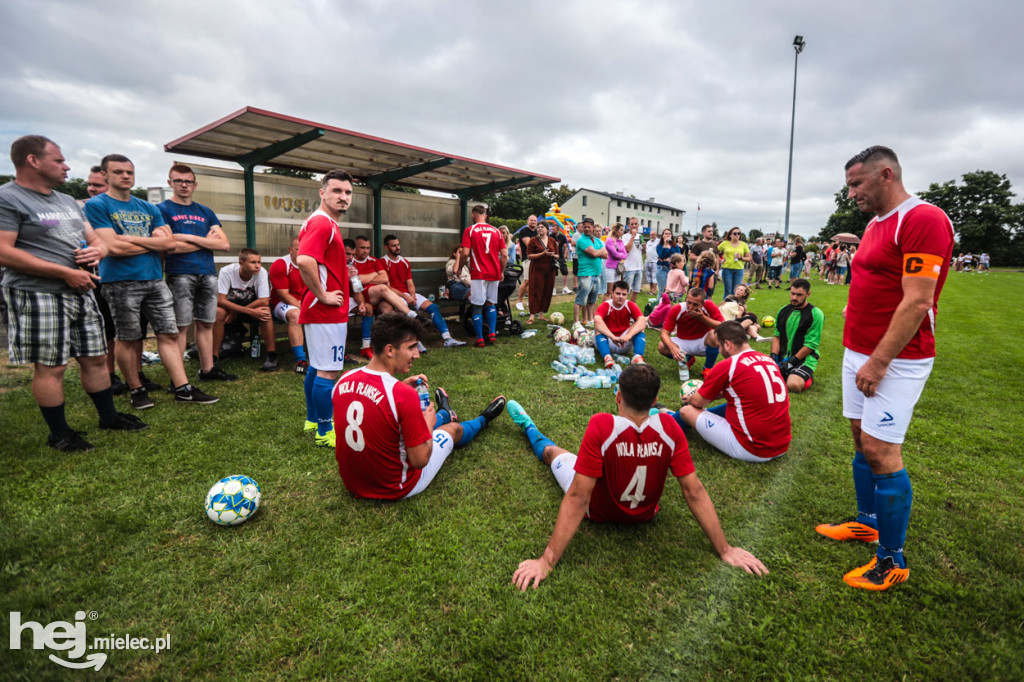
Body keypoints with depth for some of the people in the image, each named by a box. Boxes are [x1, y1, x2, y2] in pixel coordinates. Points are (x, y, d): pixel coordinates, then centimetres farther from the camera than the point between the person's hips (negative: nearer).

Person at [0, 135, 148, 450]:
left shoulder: (67, 201, 19)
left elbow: (97, 240, 23)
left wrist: (95, 251, -2)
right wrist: (65, 273, -18)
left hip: (81, 293, 8)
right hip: (39, 295, -8)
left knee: (96, 358, 12)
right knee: (51, 367, -2)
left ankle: (109, 416, 25)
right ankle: (59, 434, 11)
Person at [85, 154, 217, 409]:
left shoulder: (149, 208, 15)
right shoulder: (96, 205, -1)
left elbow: (170, 243, 3)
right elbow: (114, 247, -13)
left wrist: (131, 238, -7)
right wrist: (153, 241, -2)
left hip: (155, 280, 5)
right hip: (121, 282, -5)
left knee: (169, 334, 1)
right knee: (128, 339, 3)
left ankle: (182, 388, 3)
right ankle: (137, 390, 17)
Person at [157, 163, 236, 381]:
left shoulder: (205, 212, 17)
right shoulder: (162, 209, 3)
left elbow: (225, 244, 5)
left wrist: (189, 237, -6)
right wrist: (205, 241, -2)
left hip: (208, 274, 5)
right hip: (180, 275, -5)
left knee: (206, 324, 8)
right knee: (180, 326, -4)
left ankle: (208, 369, 17)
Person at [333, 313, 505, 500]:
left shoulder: (343, 381, -11)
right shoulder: (404, 395, -32)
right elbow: (420, 460, -24)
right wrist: (428, 424, -6)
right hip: (396, 490, -5)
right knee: (454, 428, 20)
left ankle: (444, 414, 65)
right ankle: (483, 420, 55)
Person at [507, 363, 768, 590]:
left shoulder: (601, 427, -37)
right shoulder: (669, 428, -27)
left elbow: (578, 499, -36)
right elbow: (694, 492, -22)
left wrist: (546, 561, -30)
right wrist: (725, 549, -10)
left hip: (599, 512, -2)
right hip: (645, 514, 3)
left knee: (552, 451, 25)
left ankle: (529, 428, 56)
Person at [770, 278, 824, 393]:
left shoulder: (815, 314, -7)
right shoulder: (783, 311, 11)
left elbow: (811, 344, -11)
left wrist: (791, 361, -16)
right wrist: (773, 356, -4)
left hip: (805, 358, -4)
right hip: (783, 357, 5)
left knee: (793, 385, -30)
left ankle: (807, 377, 5)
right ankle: (786, 375, 9)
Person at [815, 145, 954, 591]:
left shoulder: (924, 220, -15)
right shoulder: (875, 224, 14)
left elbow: (916, 303, -21)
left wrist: (878, 363, -20)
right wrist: (858, 351, 14)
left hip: (896, 361, -9)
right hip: (859, 353, 9)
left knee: (881, 454, -5)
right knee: (861, 442, 16)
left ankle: (892, 561, 9)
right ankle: (868, 522, 33)